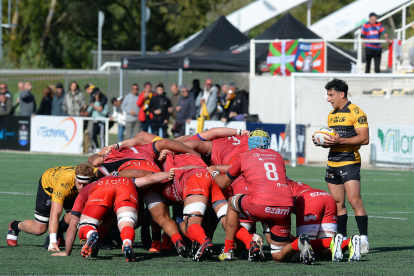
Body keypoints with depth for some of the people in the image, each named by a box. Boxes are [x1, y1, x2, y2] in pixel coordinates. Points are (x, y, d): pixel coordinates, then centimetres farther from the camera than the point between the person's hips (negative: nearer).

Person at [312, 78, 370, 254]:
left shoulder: (356, 112, -7)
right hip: (332, 164, 8)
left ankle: (364, 240, -13)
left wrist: (341, 140, -21)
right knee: (337, 204, 5)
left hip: (350, 162, -8)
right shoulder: (332, 115, 19)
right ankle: (342, 239, 10)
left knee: (355, 201, -14)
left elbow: (364, 138, -14)